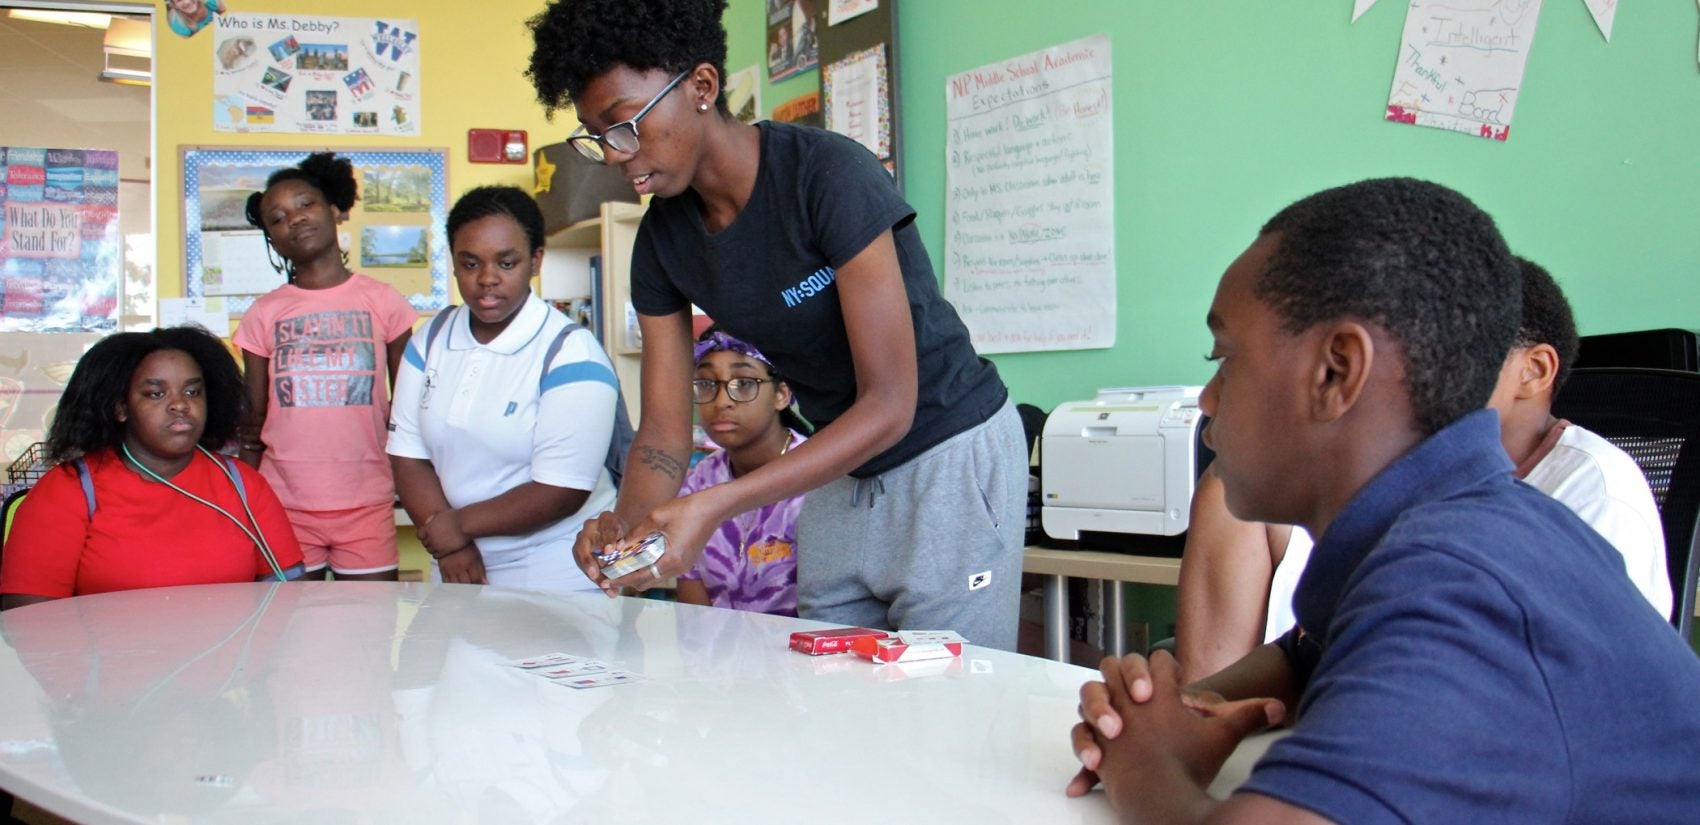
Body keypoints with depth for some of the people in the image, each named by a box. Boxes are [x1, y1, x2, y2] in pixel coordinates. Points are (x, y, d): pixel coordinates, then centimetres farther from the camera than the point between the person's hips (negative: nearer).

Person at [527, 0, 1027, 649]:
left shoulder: (830, 176, -24)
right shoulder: (661, 240, -4)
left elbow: (890, 406, -26)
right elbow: (664, 435, -2)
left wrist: (716, 505, -33)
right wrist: (625, 525, -25)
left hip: (949, 456, -6)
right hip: (839, 475, 6)